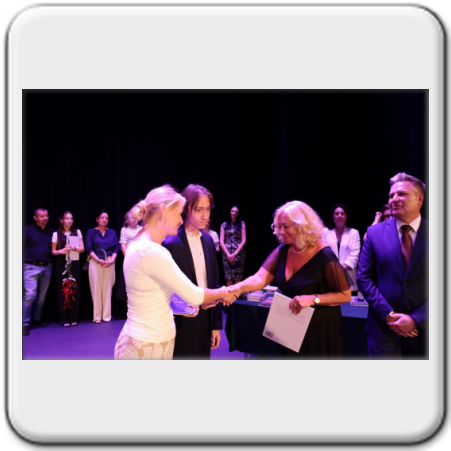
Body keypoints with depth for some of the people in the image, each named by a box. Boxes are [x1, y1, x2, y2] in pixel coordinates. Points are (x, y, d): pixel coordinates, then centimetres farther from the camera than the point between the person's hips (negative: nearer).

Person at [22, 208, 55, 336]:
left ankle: (37, 318, 27)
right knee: (30, 295, -8)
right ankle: (24, 324, 1)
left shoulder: (52, 231, 9)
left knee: (42, 295, 11)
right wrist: (26, 259, -7)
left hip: (47, 267, 4)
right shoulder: (28, 230, 0)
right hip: (31, 267, -4)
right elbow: (22, 247, -1)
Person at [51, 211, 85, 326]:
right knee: (62, 290, -3)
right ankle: (64, 319, 6)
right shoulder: (56, 234, 6)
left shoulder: (77, 232, 10)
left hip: (74, 264, 1)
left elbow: (82, 249, 6)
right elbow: (53, 251, 6)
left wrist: (74, 248, -13)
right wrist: (61, 251, -13)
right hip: (61, 264, -1)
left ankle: (74, 318, 9)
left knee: (75, 290, -1)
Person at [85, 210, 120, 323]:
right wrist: (98, 260, -13)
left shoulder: (112, 232, 12)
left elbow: (117, 247, 6)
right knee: (96, 288, -1)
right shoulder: (91, 232, 6)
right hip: (95, 262, -2)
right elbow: (89, 248, -2)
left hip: (109, 262, 2)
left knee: (108, 288, 2)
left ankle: (107, 315, 10)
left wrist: (112, 259, -9)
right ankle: (97, 316, 6)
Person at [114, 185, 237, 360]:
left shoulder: (142, 246, 7)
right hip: (148, 346, -9)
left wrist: (201, 301, 11)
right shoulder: (151, 251, -24)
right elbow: (193, 294, -18)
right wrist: (222, 293, -1)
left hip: (148, 341, 9)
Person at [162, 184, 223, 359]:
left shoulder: (208, 240, 4)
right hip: (182, 324, -6)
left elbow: (213, 284, 8)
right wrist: (179, 308, -23)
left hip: (205, 320, 6)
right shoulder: (170, 243, -16)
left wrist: (216, 323, 9)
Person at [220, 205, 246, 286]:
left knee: (238, 278, -3)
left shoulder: (242, 224, 7)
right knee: (228, 278, -1)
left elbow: (243, 241, 1)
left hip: (239, 253, -1)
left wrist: (235, 254, -8)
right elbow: (221, 241, 5)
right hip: (226, 253, 1)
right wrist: (228, 254, -7)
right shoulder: (224, 225, 11)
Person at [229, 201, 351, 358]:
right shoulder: (283, 251, -5)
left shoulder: (324, 256, -21)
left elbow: (345, 295, -16)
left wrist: (313, 298, -27)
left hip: (319, 329, -5)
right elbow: (260, 278, -15)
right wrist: (239, 287, -34)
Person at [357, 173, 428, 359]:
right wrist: (388, 314, -12)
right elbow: (364, 278, -2)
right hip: (383, 329, 0)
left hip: (423, 329, 1)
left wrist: (416, 319, -13)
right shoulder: (375, 232, -1)